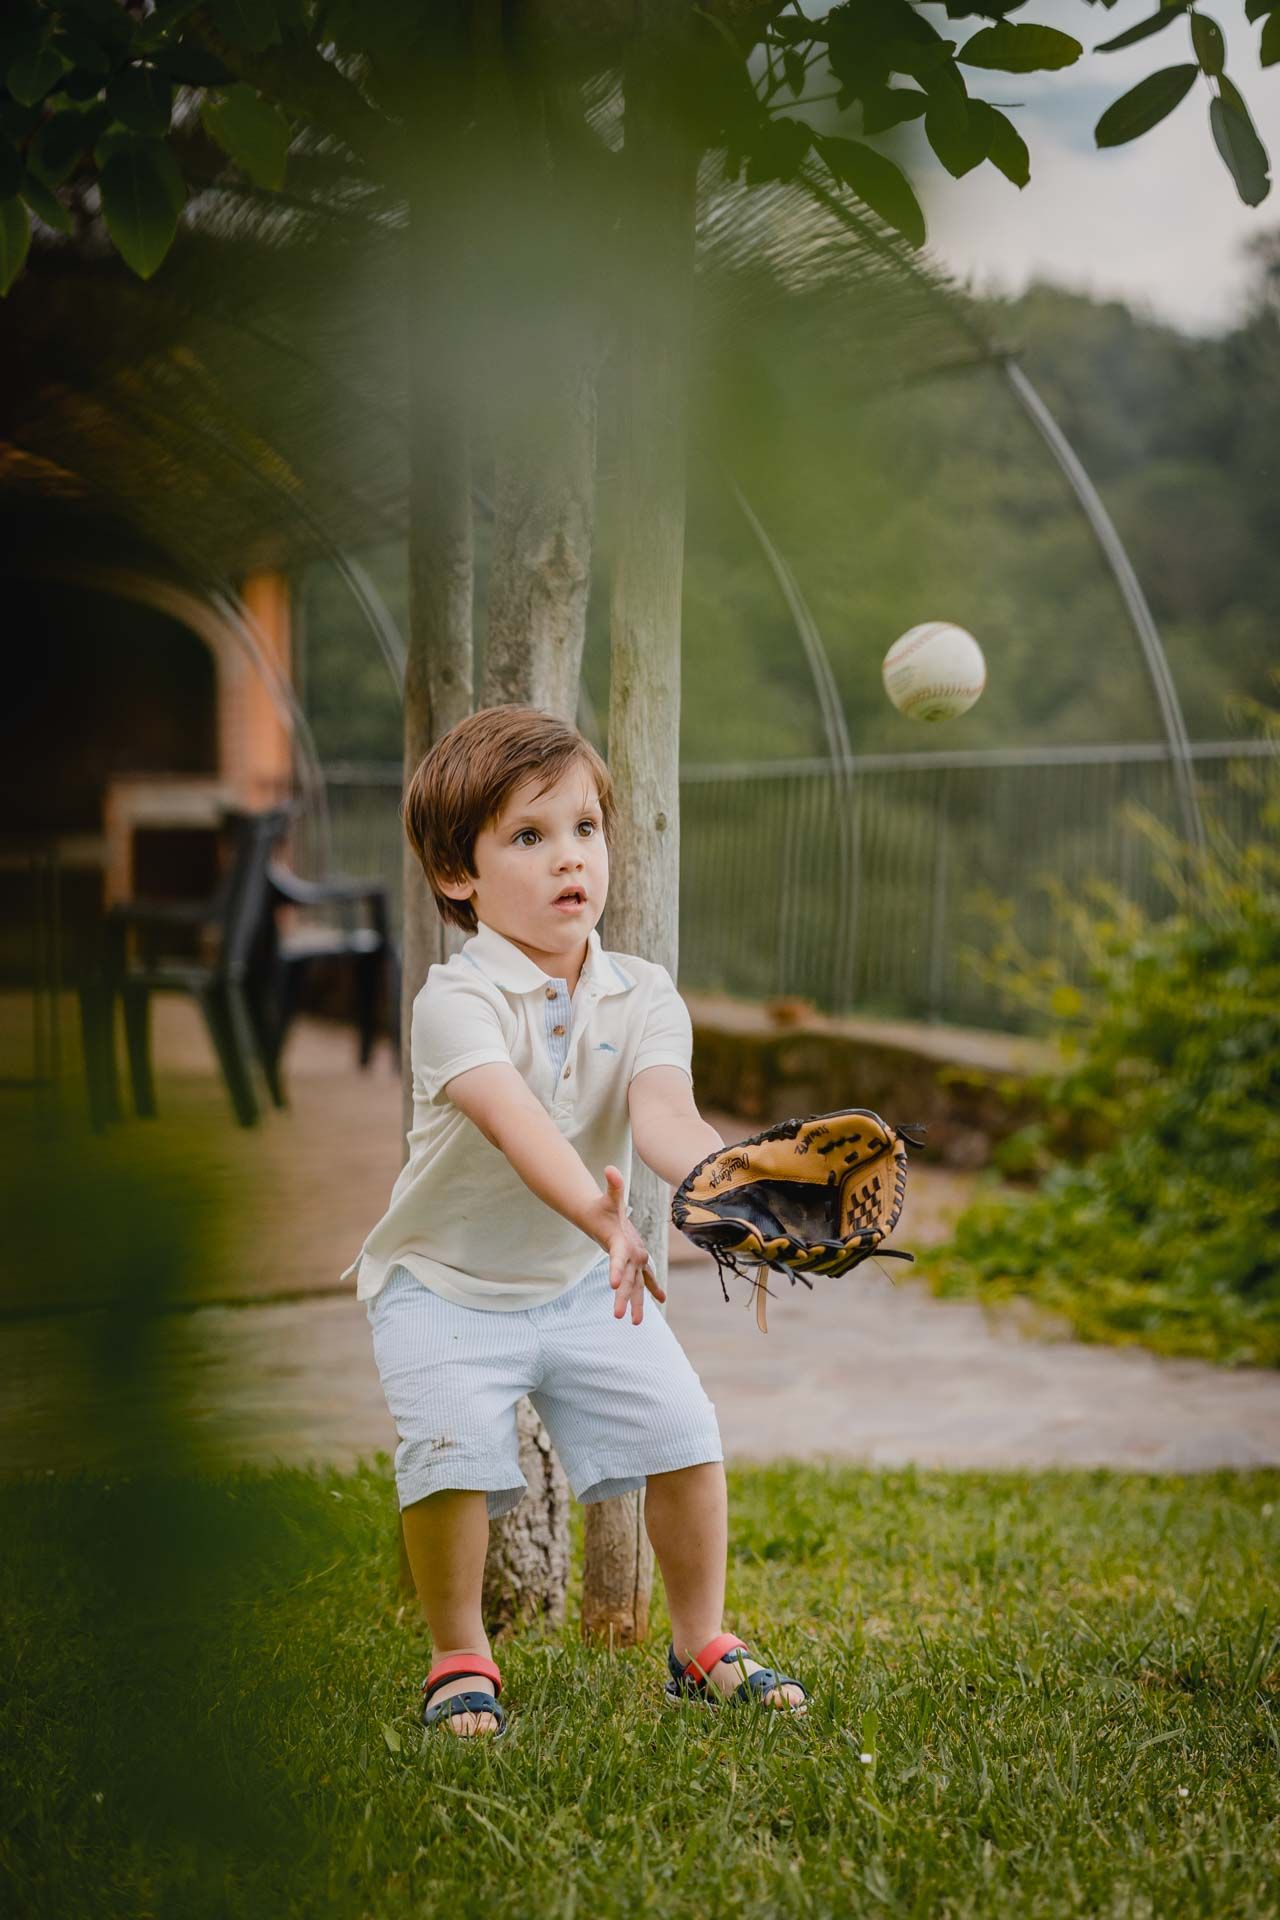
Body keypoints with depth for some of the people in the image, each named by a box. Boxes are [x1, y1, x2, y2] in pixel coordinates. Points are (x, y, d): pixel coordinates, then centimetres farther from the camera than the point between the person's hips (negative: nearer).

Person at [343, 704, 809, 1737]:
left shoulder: (641, 995, -8)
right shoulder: (456, 1000, -23)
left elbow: (664, 1113, -26)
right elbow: (516, 1122, -40)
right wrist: (602, 1216, -57)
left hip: (585, 1279, 4)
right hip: (445, 1284, -4)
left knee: (684, 1431, -7)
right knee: (452, 1451, -23)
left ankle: (701, 1643, 16)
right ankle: (460, 1658, 3)